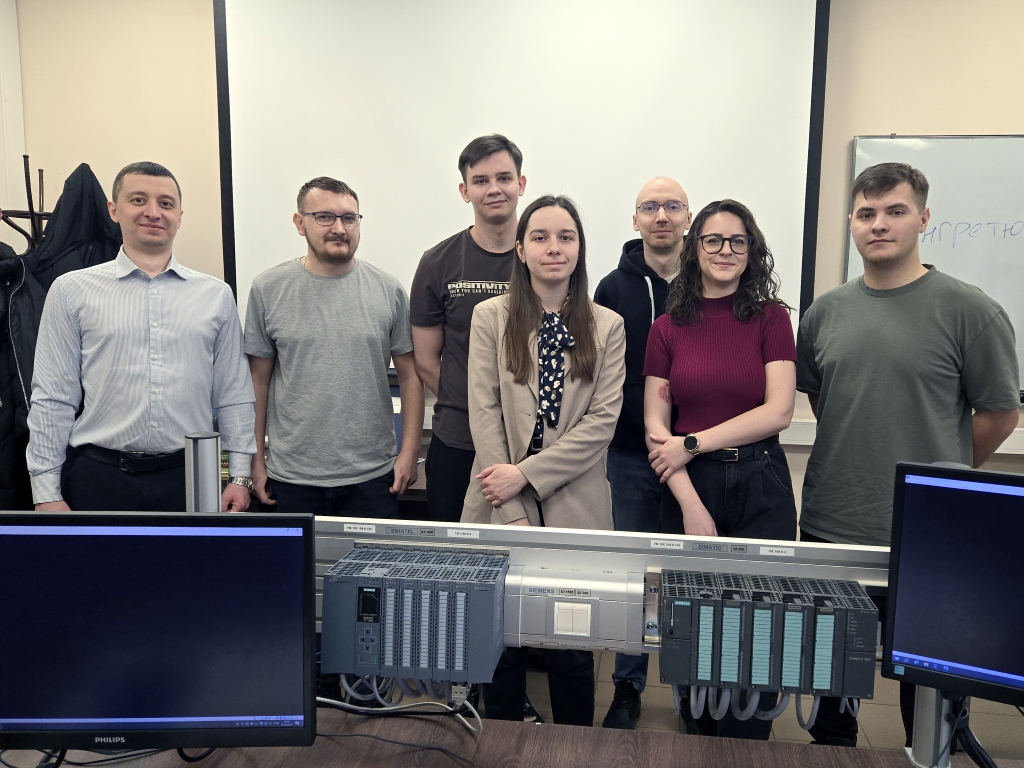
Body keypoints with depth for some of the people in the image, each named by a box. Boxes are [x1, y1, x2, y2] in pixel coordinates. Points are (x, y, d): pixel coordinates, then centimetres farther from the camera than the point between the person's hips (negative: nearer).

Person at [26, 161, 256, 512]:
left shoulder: (216, 295, 5)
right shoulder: (71, 290, 2)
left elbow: (233, 394, 7)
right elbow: (53, 399, 1)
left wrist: (240, 476, 3)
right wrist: (47, 495, -2)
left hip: (189, 478, 1)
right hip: (98, 479, -1)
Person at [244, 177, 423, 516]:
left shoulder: (388, 290, -1)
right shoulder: (268, 289, -1)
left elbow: (409, 376, 2)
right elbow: (258, 379, 3)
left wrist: (409, 452, -2)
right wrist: (256, 457, 3)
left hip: (373, 476, 0)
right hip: (291, 477, 0)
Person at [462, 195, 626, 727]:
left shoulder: (607, 327, 4)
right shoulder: (491, 317, 2)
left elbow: (602, 420, -5)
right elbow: (484, 413, -5)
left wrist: (527, 475, -14)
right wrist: (511, 513, -11)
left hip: (575, 507, 0)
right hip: (503, 505, 0)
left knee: (572, 649, 10)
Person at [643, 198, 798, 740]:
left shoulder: (771, 318, 2)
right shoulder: (667, 328, 4)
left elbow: (779, 411, -8)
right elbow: (655, 426, -1)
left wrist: (693, 443, -12)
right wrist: (691, 505, -10)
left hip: (760, 486, -1)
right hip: (689, 488, 1)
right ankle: (698, 742, 34)